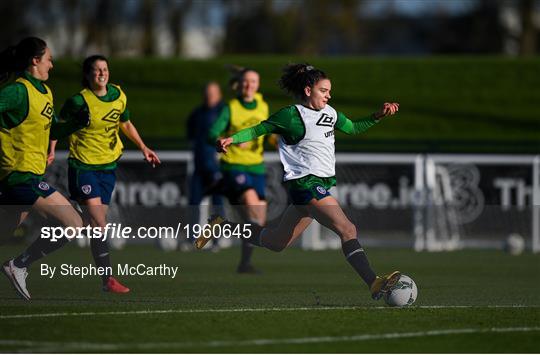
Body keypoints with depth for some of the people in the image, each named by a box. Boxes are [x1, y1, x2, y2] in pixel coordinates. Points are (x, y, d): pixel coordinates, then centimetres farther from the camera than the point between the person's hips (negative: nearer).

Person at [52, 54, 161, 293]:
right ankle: (108, 279, -15)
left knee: (98, 224, 9)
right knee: (99, 225, -13)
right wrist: (51, 151, -8)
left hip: (108, 166, 6)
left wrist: (143, 148, 16)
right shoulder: (79, 101, -13)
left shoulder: (119, 96, 4)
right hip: (83, 167, -6)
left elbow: (126, 124, 21)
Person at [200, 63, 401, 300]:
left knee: (277, 243, 18)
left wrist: (378, 116, 15)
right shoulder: (291, 116, -8)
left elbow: (353, 128, 29)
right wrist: (232, 139, -18)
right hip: (305, 182, -9)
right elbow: (258, 130, -2)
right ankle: (374, 284, -29)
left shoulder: (329, 113, 14)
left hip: (321, 186, 9)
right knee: (348, 230, -22)